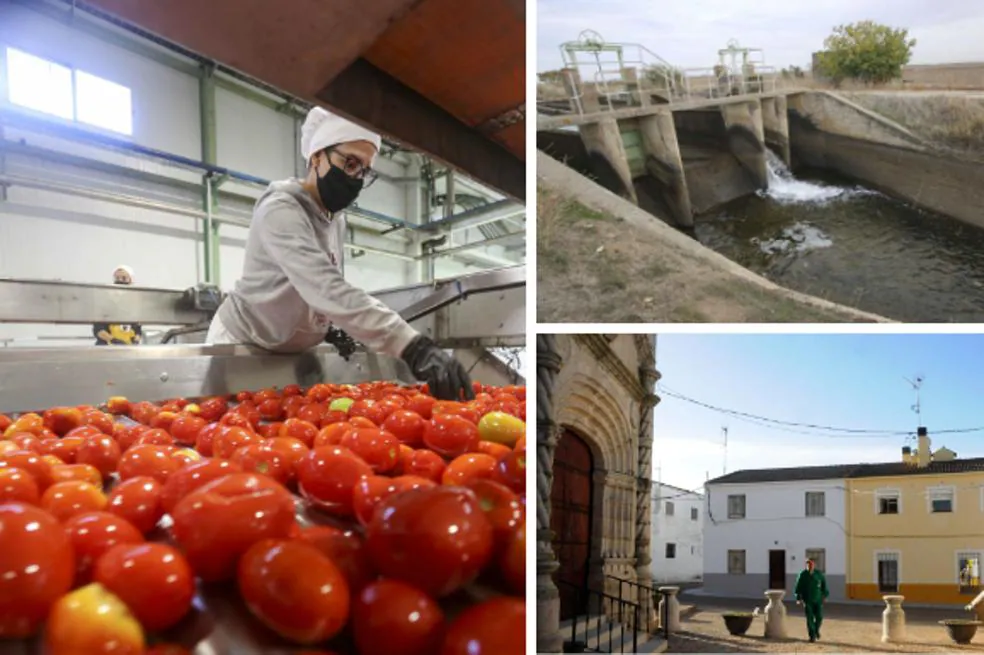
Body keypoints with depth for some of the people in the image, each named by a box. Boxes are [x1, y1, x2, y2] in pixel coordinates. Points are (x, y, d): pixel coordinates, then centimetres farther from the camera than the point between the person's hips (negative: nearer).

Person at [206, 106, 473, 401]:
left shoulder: (337, 219, 2)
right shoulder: (280, 209, -25)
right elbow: (327, 290, -41)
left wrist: (331, 326, -2)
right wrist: (413, 346, -50)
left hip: (288, 354, 7)